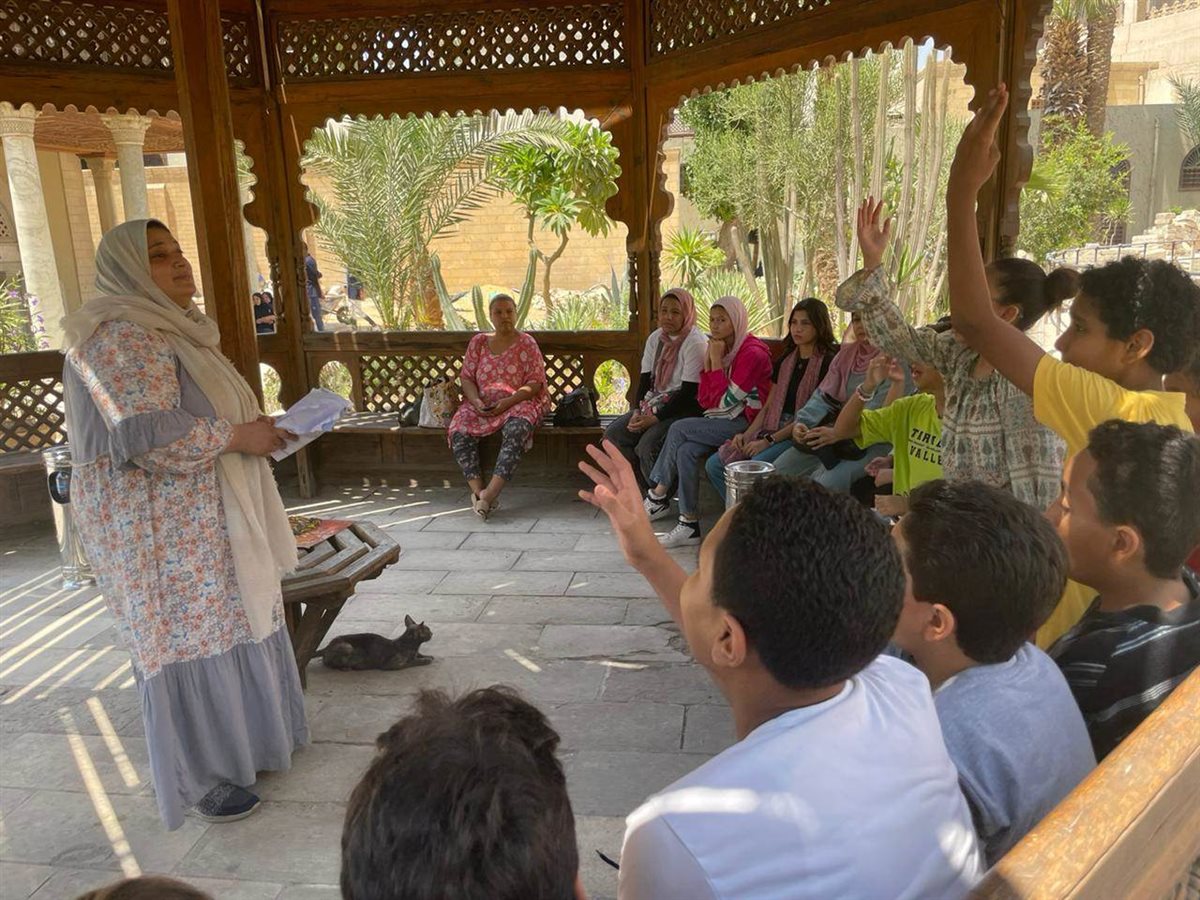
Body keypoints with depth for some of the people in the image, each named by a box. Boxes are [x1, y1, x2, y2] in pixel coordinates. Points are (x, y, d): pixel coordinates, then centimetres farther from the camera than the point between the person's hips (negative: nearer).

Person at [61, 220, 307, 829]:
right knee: (185, 638, 0)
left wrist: (253, 428, 7)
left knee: (220, 628, 17)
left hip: (199, 517, 10)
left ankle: (234, 741, 33)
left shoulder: (170, 328, 14)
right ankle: (201, 779, 15)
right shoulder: (122, 335, -18)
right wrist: (235, 436, -19)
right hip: (160, 525, -10)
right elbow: (146, 433, -28)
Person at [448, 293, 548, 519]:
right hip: (481, 405, 3)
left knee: (515, 430, -37)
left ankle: (490, 492, -45)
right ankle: (478, 490, -33)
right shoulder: (478, 342, 15)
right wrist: (476, 401, -10)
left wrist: (508, 402, -18)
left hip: (519, 403, -3)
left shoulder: (527, 343, 4)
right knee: (459, 432, -27)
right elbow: (466, 377, 11)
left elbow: (536, 382, -4)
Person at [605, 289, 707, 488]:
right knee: (613, 434, -8)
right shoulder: (655, 338, 10)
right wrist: (637, 411, -7)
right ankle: (645, 487, 1)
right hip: (655, 403, 8)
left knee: (647, 445, -28)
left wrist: (656, 418, -20)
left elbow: (689, 393, -17)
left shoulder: (695, 343, -13)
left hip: (685, 408, -8)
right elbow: (645, 379, 10)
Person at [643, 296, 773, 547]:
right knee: (686, 450, -19)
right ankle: (688, 524, -15)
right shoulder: (721, 349, 11)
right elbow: (704, 401, 7)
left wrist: (716, 361, -12)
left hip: (746, 422, -8)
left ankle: (658, 496, -6)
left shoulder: (753, 353, -14)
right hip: (722, 421, 8)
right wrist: (708, 361, -3)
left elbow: (724, 401, -17)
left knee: (679, 429, -20)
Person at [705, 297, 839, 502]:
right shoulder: (786, 360, 18)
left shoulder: (827, 362, -6)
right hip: (773, 429, 7)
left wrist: (769, 440, -17)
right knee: (714, 465, -8)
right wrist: (746, 434, 0)